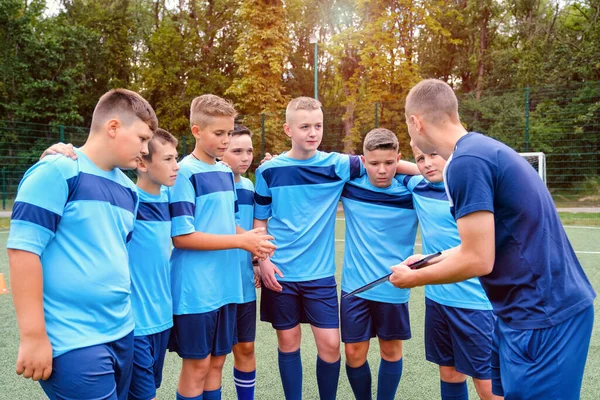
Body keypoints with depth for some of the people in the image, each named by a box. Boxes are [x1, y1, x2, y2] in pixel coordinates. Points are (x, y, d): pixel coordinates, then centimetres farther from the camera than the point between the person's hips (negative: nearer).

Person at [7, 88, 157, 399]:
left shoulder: (128, 189, 11)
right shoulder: (57, 172, -11)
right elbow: (23, 250, -15)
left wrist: (122, 316, 18)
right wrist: (34, 336, -15)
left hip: (122, 333, 7)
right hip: (74, 342, -7)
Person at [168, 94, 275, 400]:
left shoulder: (226, 173, 10)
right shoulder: (185, 173, -13)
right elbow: (181, 237, -18)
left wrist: (252, 242, -2)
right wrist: (241, 241, -19)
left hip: (226, 284, 7)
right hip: (196, 289, -7)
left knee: (216, 361, 16)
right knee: (197, 364, 6)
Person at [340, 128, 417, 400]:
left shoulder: (412, 193, -9)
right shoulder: (349, 185, -5)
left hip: (394, 288, 0)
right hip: (355, 286, 1)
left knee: (391, 350, 13)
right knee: (354, 352, 7)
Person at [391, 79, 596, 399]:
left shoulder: (466, 161, -21)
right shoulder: (481, 147, 9)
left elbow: (478, 260, -22)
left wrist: (415, 278, -6)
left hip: (542, 316, -9)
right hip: (532, 309, 9)